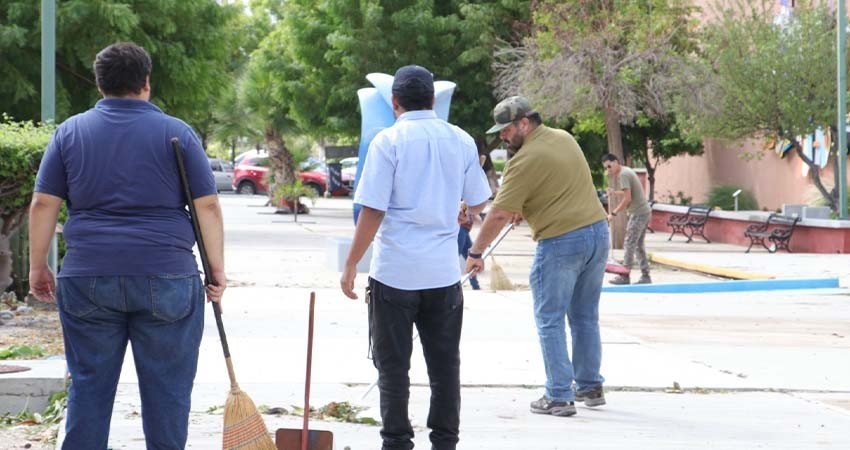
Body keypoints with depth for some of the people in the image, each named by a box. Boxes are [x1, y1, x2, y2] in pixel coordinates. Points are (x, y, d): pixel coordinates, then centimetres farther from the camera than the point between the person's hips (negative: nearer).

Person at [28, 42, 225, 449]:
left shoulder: (70, 131, 7)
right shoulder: (177, 133, 3)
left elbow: (43, 205, 4)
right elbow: (207, 206, -1)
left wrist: (38, 267, 11)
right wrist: (217, 269, 3)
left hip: (87, 278, 2)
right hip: (166, 279, -2)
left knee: (88, 386, 7)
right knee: (166, 388, 5)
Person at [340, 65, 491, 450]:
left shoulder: (389, 140, -8)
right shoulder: (461, 141, 4)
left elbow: (373, 210, -12)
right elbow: (478, 203, 14)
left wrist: (351, 265, -5)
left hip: (395, 271, -4)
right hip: (444, 272, 4)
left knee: (393, 365, 5)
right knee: (444, 364, 11)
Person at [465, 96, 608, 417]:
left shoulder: (526, 160, -14)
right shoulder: (564, 138, 11)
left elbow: (499, 214, -14)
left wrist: (476, 252, -5)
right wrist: (524, 208, 26)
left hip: (561, 243, -8)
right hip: (597, 231, 8)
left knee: (550, 321, 1)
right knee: (586, 317, 17)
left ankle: (559, 397, 0)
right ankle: (591, 388, 23)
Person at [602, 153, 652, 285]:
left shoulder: (623, 174, -14)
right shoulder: (627, 171, 16)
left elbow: (627, 199, -19)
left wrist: (613, 213, -15)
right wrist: (615, 193, 7)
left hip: (638, 213, -10)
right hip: (645, 211, 10)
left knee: (630, 244, -6)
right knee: (639, 245, 13)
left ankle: (624, 277, -4)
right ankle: (645, 276, 12)